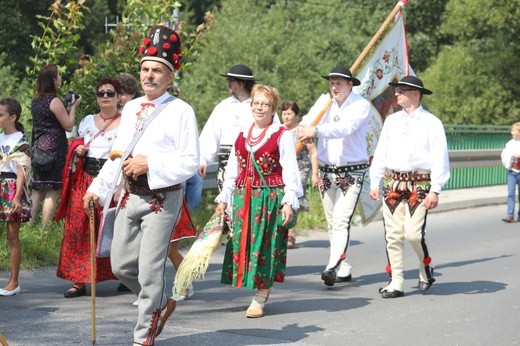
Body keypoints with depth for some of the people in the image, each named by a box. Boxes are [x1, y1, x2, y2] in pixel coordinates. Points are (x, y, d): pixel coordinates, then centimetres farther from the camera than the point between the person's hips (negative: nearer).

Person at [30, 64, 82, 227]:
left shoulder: (36, 101, 12)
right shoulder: (55, 102, -12)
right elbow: (69, 126, -8)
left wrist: (67, 108, 18)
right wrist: (73, 107, 4)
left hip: (38, 148, 8)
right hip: (54, 150, -8)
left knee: (37, 191, 13)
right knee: (52, 192, -5)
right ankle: (45, 230, -8)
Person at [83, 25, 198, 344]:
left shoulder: (181, 111, -8)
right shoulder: (131, 108, 13)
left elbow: (190, 162, -13)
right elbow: (117, 154, 19)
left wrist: (150, 163, -21)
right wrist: (98, 188, 13)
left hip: (162, 199, -7)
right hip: (130, 196, 7)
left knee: (149, 269, -5)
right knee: (122, 265, 11)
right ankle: (162, 303, 35)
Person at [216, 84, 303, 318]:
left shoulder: (282, 135, -2)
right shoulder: (242, 136, 14)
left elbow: (290, 171, -6)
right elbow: (232, 170, 18)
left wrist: (289, 202, -13)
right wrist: (224, 198, 14)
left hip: (271, 197, -5)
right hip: (243, 197, 5)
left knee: (265, 246, -2)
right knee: (243, 243, 2)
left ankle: (260, 299, 3)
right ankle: (254, 290, 13)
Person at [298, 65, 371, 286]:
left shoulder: (361, 105, -9)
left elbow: (346, 128, -26)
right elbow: (308, 121, -4)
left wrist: (317, 130, -39)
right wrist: (306, 130, -29)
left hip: (352, 172, -6)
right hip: (326, 171, 6)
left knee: (341, 221, -17)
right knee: (332, 224, 9)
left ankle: (332, 268, -27)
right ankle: (344, 270, 18)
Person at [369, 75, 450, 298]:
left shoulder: (431, 123, 0)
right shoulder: (391, 121, 14)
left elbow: (439, 158, -4)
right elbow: (380, 153, 16)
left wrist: (435, 190, -11)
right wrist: (374, 183, 10)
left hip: (419, 184, -4)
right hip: (392, 182, 5)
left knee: (413, 233, -13)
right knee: (393, 235, 1)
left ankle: (426, 269, 15)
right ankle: (396, 283, 8)